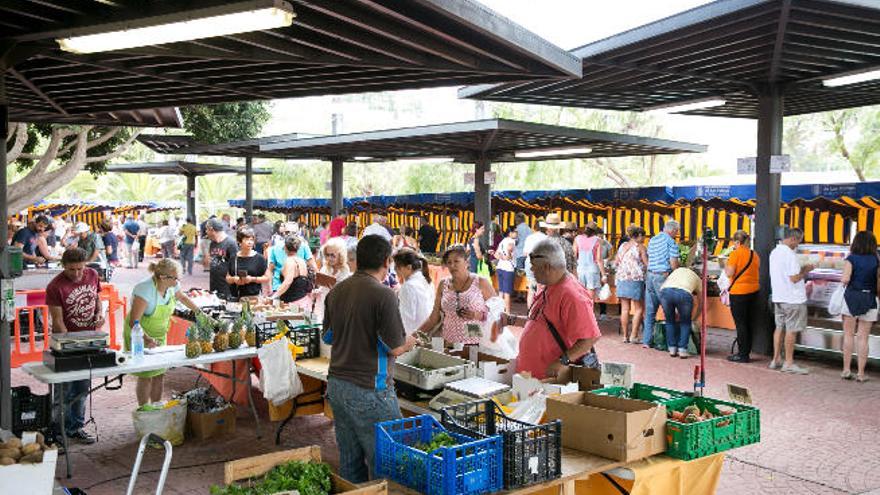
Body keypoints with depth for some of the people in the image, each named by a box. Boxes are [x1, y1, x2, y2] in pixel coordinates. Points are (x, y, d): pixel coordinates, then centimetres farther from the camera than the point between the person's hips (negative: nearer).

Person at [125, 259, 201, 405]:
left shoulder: (172, 285, -8)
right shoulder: (145, 289, -30)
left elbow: (182, 297, 17)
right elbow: (134, 321, -31)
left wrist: (198, 311, 15)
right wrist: (146, 339, -42)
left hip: (160, 336, 7)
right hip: (139, 336, -7)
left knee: (159, 374, 9)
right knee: (146, 376, -4)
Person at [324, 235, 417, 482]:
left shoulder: (336, 291, 6)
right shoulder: (383, 295, -16)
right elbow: (395, 348, -14)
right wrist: (410, 341, 6)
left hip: (337, 385, 8)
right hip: (369, 390, -7)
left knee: (349, 463, 15)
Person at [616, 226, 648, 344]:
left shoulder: (623, 246, 13)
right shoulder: (640, 247, -3)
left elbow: (617, 262, 17)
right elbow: (647, 264, -6)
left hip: (621, 278, 5)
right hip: (635, 279, -5)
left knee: (625, 309, 6)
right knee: (639, 308, 4)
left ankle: (625, 335, 8)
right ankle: (633, 336, -1)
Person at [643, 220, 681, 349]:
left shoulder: (652, 240, 16)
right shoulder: (670, 242, -5)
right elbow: (673, 263, -10)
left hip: (650, 276, 7)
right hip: (662, 277, -6)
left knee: (650, 310, 9)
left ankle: (646, 341, 9)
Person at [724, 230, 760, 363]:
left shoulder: (736, 254, -12)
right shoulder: (754, 254, 8)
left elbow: (730, 273, -16)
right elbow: (757, 270, 19)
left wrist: (725, 265, 2)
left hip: (739, 292, -7)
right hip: (754, 291, 7)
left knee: (740, 323, -1)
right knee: (749, 323, 12)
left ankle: (743, 354, 1)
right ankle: (746, 352, 19)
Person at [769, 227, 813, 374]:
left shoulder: (774, 252, 10)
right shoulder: (790, 254, -19)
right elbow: (794, 278, -22)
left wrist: (801, 269, 14)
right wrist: (805, 271, -6)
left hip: (778, 297, 9)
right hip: (793, 299, -9)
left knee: (780, 328, 15)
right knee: (791, 330, 0)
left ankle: (776, 360, 20)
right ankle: (788, 363, 6)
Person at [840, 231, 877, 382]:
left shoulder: (851, 259, -5)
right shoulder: (876, 260, 2)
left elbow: (845, 279, -16)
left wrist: (842, 281, 5)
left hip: (851, 297, -1)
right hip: (869, 300, 1)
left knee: (848, 335, 8)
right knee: (863, 338, 5)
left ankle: (846, 370, 7)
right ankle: (861, 373, 7)